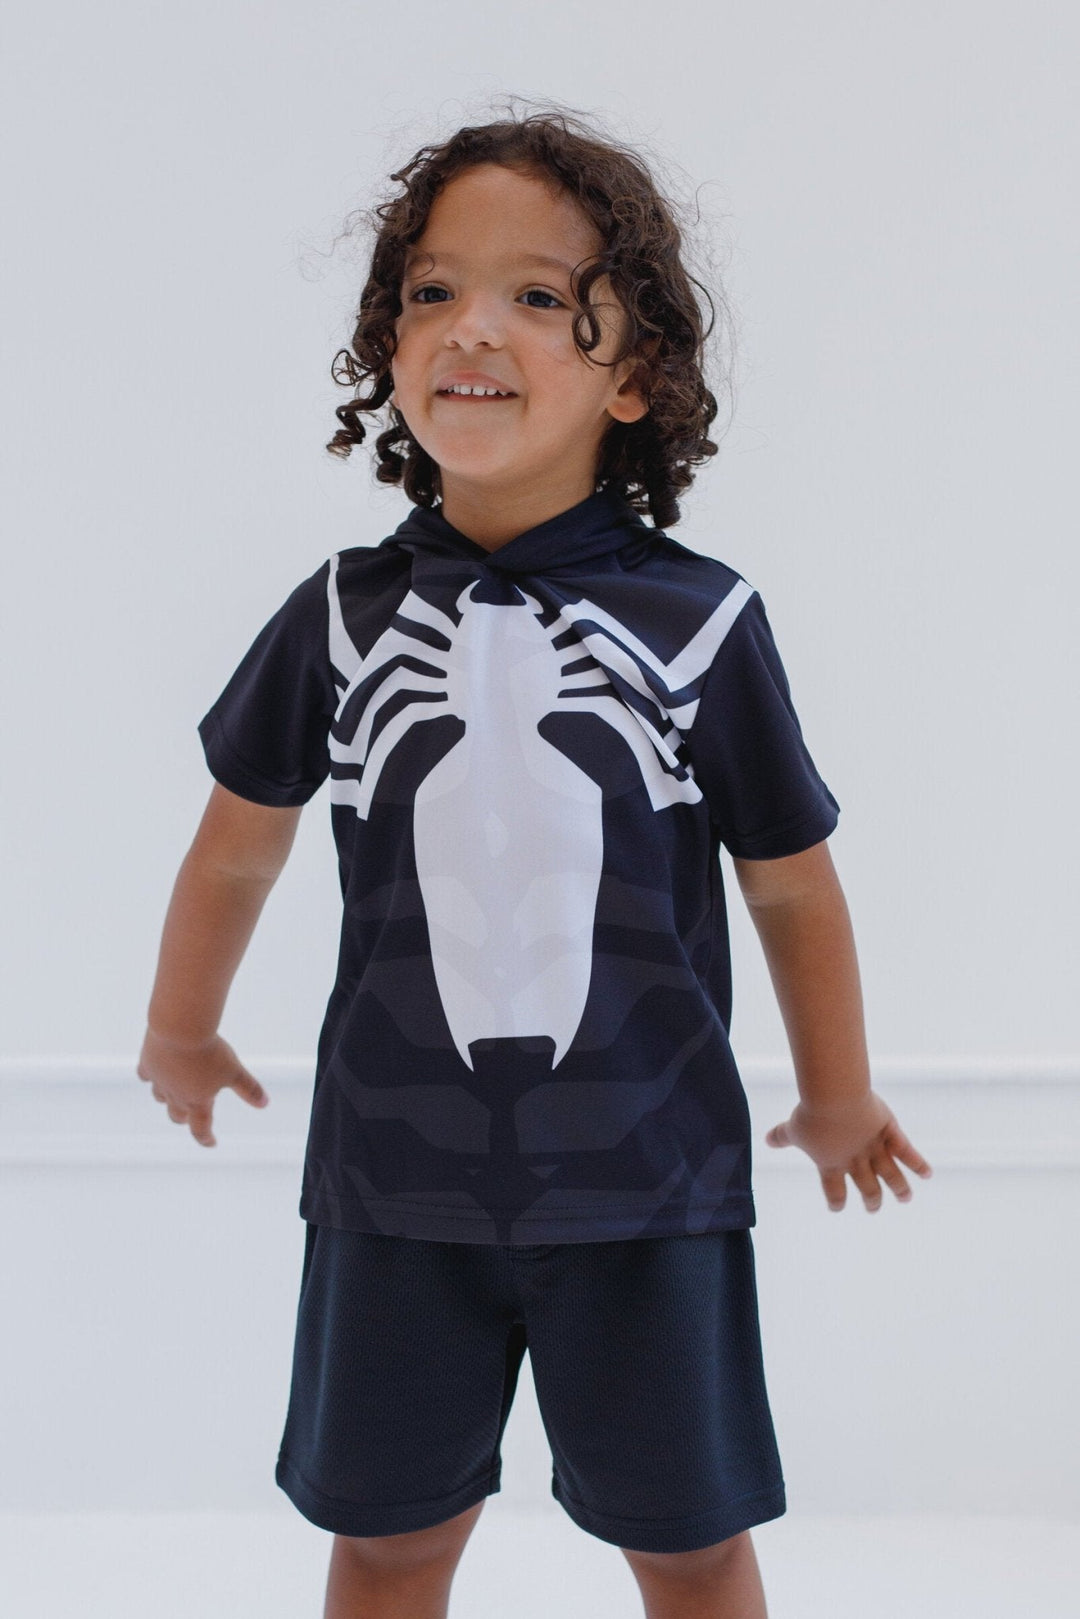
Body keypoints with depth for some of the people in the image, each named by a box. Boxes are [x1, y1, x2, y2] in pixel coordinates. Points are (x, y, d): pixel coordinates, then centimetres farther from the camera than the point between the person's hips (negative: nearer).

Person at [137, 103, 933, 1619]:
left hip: (649, 1180, -1)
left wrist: (838, 1100, 14)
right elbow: (240, 843, 11)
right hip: (396, 1180, 2)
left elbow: (791, 881, 3)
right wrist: (183, 1033, 25)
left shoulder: (702, 621, -9)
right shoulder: (342, 617, -4)